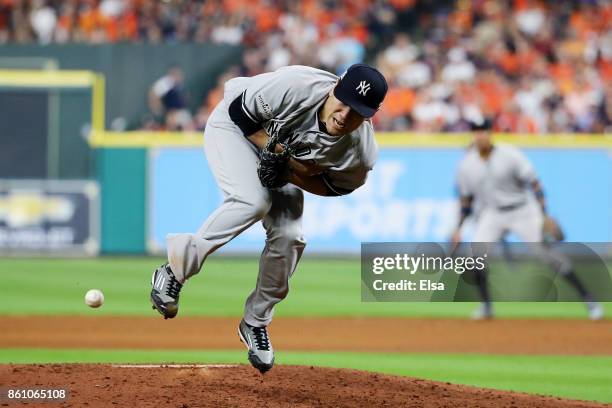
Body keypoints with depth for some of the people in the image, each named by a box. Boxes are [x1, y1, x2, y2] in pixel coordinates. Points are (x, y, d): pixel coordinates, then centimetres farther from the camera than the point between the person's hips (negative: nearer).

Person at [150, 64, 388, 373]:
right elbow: (238, 109, -23)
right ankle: (175, 269, -19)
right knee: (253, 202, -31)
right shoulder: (296, 87, -40)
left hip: (281, 155, 4)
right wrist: (273, 148, -31)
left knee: (288, 237, -8)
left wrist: (288, 170, -24)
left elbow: (337, 185, -8)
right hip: (234, 126, -4)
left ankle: (255, 324, 13)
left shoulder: (361, 152, -28)